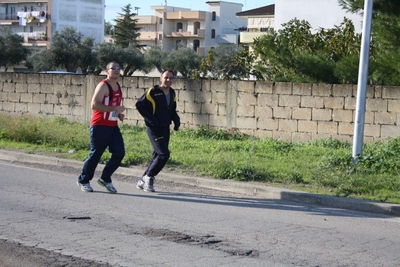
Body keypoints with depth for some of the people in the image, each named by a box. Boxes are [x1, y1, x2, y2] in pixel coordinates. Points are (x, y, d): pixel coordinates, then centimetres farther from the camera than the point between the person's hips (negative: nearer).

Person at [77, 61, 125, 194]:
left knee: (119, 153, -2)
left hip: (113, 127, 8)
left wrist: (119, 114, 10)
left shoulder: (118, 87, 15)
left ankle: (105, 179, 14)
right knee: (95, 155, -1)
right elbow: (94, 105, -23)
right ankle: (83, 180, 17)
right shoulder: (103, 86, -11)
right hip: (100, 127, -8)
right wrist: (114, 109, -25)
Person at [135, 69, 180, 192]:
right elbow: (139, 105, -10)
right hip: (154, 128, -8)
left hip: (165, 129, 8)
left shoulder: (172, 93, 10)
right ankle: (148, 177, 1)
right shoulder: (153, 92, -12)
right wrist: (150, 119, -17)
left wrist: (176, 119, 3)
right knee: (164, 154, -16)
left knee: (158, 155, 10)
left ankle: (143, 181, 22)